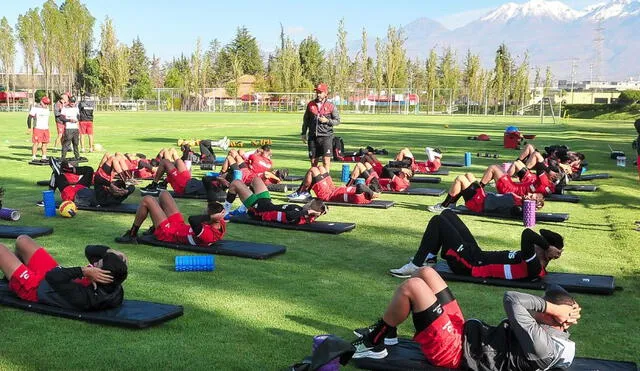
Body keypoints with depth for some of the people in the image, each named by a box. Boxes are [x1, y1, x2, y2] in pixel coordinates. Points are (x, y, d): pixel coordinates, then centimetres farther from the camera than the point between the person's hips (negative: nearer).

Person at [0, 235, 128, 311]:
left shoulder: (84, 298, -46)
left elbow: (52, 276, -45)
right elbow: (89, 250, -15)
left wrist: (84, 271, -49)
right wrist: (110, 252, -34)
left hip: (35, 288, -7)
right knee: (22, 240, 23)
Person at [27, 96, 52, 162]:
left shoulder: (47, 109, 12)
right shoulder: (35, 108, -9)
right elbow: (29, 118, -7)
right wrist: (29, 128, -10)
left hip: (46, 129, 6)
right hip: (37, 128, -6)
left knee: (45, 143, 6)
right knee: (36, 143, -7)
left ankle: (44, 157, 12)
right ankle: (33, 158, -2)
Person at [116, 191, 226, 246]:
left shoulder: (208, 235, -41)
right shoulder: (221, 224, -16)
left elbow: (192, 220, -59)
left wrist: (211, 216, -51)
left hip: (169, 233, -9)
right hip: (180, 225, 9)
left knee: (147, 200, -6)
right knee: (164, 194, 19)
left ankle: (131, 235, 12)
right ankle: (154, 228, 36)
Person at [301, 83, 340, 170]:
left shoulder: (331, 106, 2)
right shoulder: (310, 104, 10)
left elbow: (337, 121, 4)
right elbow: (305, 120, 18)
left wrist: (327, 120, -12)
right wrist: (303, 133, 15)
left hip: (326, 136, -3)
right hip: (312, 136, 3)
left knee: (326, 160, -11)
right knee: (313, 161, 9)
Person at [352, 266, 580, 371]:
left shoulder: (540, 344, -28)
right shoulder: (556, 333, 1)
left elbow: (511, 300, -32)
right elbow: (555, 292, 12)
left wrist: (551, 307, -22)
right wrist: (564, 311, -6)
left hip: (453, 350, -10)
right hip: (463, 331, 10)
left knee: (412, 286, -18)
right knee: (425, 273, 8)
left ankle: (374, 344, 3)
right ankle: (385, 331, 23)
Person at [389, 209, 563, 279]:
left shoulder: (534, 268, -26)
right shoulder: (538, 263, 2)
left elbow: (527, 235, -41)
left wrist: (549, 248, -27)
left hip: (468, 264, -10)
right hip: (477, 254, 10)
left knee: (437, 221, -10)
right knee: (447, 214, 14)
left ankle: (415, 266, -2)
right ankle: (429, 257, 23)